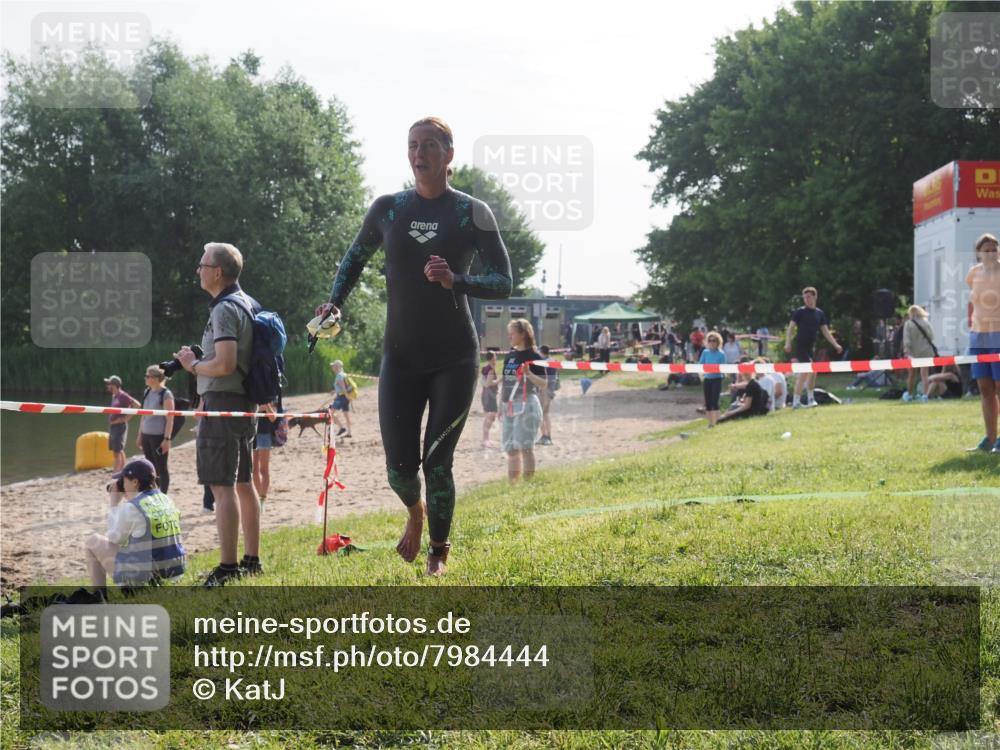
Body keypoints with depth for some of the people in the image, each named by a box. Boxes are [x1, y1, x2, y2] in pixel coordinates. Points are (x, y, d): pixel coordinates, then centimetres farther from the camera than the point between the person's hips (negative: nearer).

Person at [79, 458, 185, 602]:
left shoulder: (130, 507, -15)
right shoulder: (166, 500, 6)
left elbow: (113, 538, 1)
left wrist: (113, 505, 7)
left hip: (141, 574, -7)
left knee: (92, 541, 11)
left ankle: (98, 594, 16)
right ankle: (153, 585, 22)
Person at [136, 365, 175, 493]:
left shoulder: (166, 394, -10)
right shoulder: (147, 392, 11)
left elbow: (170, 419, -13)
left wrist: (167, 439, -18)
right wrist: (139, 435, 15)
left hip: (159, 437, -7)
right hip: (146, 436, 7)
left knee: (161, 468, -1)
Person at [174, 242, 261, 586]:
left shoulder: (225, 309, -15)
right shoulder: (247, 303, 16)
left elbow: (225, 364, -24)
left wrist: (194, 365, -8)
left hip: (222, 401, -10)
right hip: (244, 402, 10)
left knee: (223, 487, -10)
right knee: (244, 483, 14)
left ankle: (227, 568, -11)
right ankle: (251, 560, 20)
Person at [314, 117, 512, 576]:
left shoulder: (473, 213, -5)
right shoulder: (387, 209, 3)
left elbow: (503, 282, -6)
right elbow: (356, 257, 19)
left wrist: (455, 281, -24)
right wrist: (335, 302, 2)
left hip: (455, 358, -2)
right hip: (401, 357, 2)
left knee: (437, 461, -5)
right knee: (399, 465, -3)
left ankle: (438, 553, 19)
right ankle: (415, 512, 34)